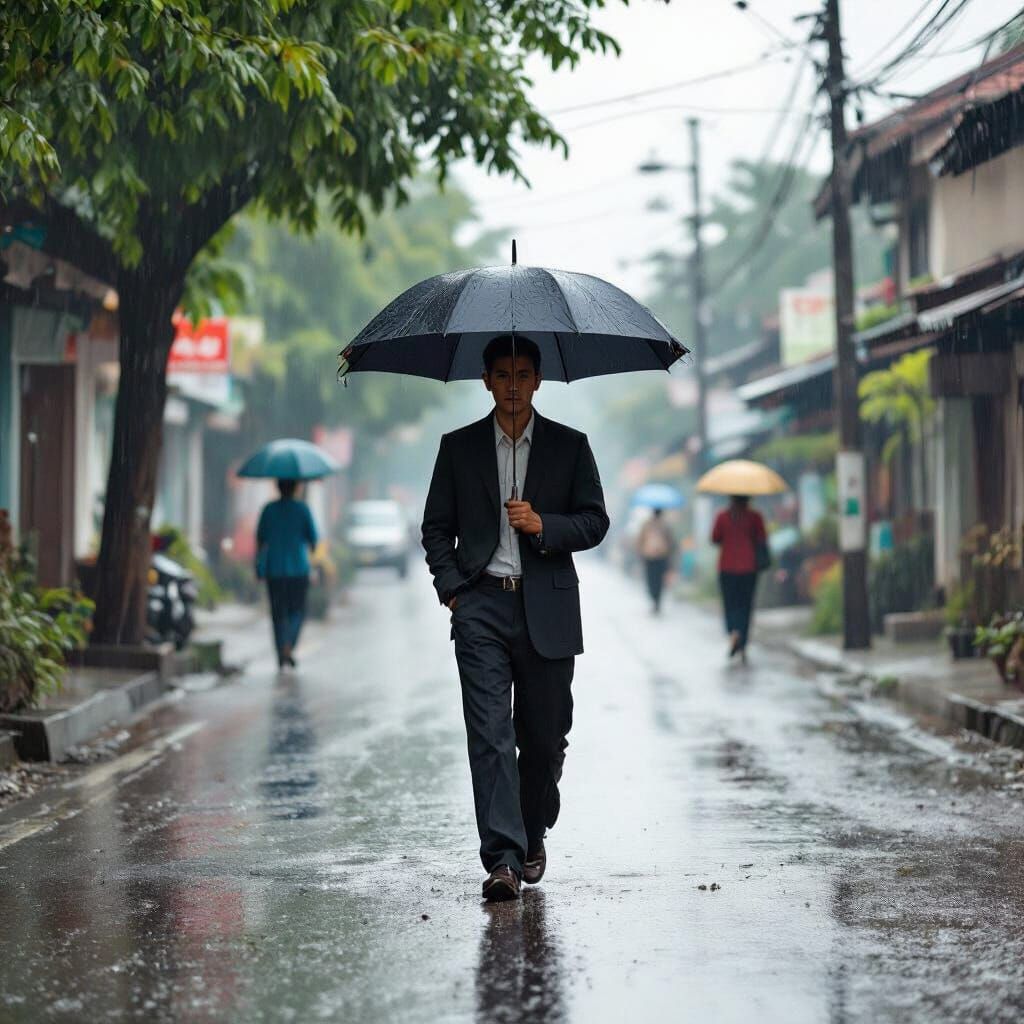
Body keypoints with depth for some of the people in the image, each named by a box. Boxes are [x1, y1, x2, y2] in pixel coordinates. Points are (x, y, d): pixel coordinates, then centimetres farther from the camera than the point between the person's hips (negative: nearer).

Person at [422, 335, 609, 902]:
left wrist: (543, 525, -13)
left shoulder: (570, 446, 8)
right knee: (490, 734, -11)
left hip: (546, 606, 1)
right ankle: (502, 860, -16)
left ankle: (533, 836, 30)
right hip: (481, 605, -1)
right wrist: (453, 589, -2)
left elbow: (594, 522, 6)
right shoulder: (459, 447, 10)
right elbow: (436, 528, 12)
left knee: (544, 737, 7)